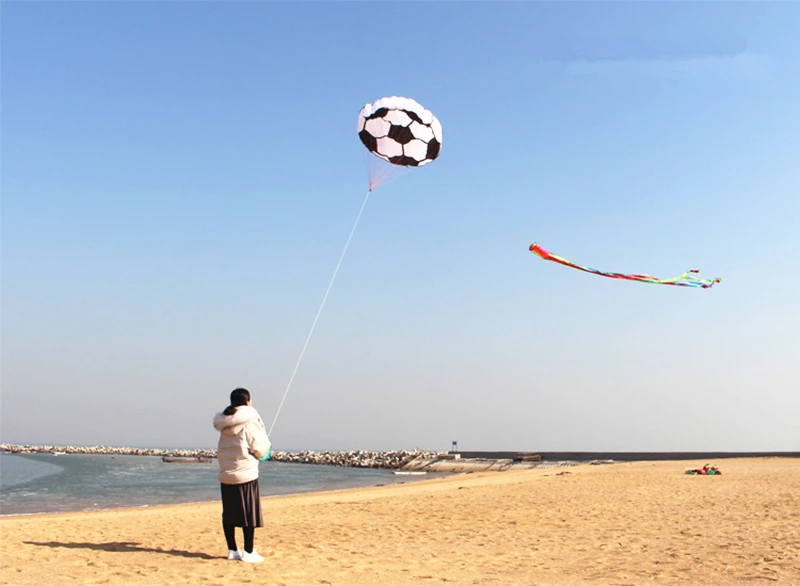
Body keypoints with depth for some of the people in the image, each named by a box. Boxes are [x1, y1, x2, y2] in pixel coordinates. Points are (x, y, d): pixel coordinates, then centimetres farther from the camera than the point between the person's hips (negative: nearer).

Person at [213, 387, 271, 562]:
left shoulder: (225, 423, 7)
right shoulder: (249, 421, -11)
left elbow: (225, 449, 12)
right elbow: (260, 449, -9)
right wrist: (266, 441, 12)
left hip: (226, 474, 6)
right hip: (246, 474, -6)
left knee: (229, 514, 10)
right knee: (249, 515, 1)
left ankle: (232, 550, 17)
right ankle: (248, 552, 4)